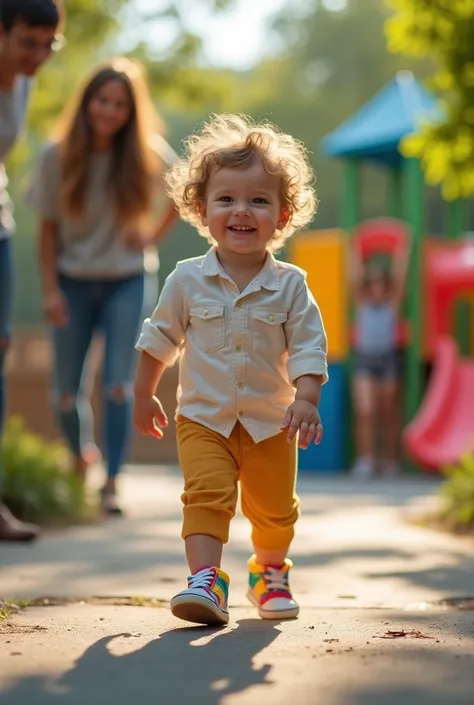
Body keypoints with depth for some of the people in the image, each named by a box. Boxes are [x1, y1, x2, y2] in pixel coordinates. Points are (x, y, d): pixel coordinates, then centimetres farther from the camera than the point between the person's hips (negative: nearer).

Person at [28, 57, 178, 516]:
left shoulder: (147, 155, -6)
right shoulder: (58, 156, -7)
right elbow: (47, 229, -2)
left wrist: (153, 235, -2)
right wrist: (50, 289, -8)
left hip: (127, 280, -1)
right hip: (74, 281, 1)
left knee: (118, 386, -10)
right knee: (67, 391, 7)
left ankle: (111, 482, -8)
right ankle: (80, 458, 34)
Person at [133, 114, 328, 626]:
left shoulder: (290, 285, -8)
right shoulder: (187, 280, -5)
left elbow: (308, 345, -8)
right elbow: (160, 338, 7)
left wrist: (306, 398, -22)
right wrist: (143, 395, 13)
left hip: (271, 423, 1)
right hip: (203, 419, -1)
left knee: (274, 511, 12)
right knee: (206, 494, -20)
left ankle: (270, 573, 37)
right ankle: (205, 580, -23)